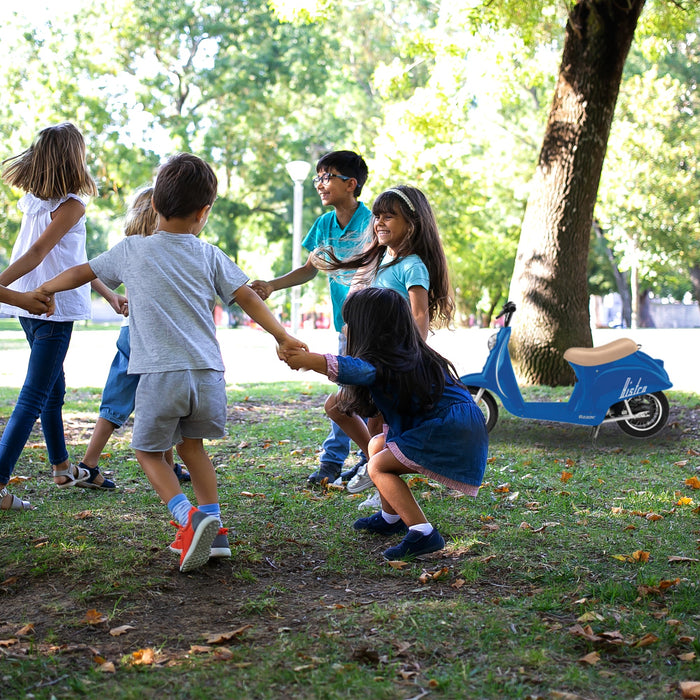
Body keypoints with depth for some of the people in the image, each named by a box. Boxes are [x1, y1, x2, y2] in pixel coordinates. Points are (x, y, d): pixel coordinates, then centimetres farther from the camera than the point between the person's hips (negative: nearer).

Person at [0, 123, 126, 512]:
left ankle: (62, 468, 39)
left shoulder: (34, 200, 12)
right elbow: (37, 254, -22)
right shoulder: (72, 206, -13)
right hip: (53, 308, -9)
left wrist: (108, 294, 24)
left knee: (54, 389, 23)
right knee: (34, 398, -6)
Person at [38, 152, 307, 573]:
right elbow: (248, 298, 4)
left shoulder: (131, 250, 8)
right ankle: (213, 527, 17)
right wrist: (282, 338, 9)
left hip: (160, 375, -2)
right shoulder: (209, 255, 9)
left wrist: (42, 290, 35)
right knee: (191, 443, 23)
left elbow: (80, 274, 18)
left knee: (149, 450, 13)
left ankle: (188, 517, -10)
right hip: (208, 372, 3)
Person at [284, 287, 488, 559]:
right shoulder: (411, 354, 14)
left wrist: (304, 359, -33)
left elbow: (352, 369, -37)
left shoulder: (384, 363, -16)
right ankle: (391, 518, 33)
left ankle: (423, 533, -13)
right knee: (377, 445, 19)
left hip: (451, 434, -10)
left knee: (378, 466, -5)